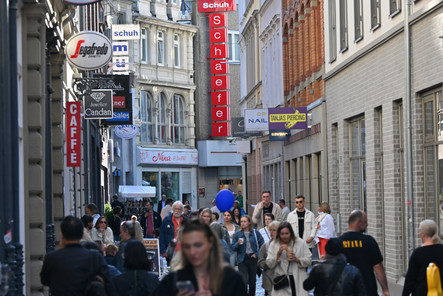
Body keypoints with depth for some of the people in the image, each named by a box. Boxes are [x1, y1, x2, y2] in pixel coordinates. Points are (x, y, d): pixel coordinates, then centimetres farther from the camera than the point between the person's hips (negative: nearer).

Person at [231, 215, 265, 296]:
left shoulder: (255, 233, 1)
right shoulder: (237, 234, 0)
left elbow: (262, 244, 5)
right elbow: (233, 248, -2)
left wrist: (257, 254, -5)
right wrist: (238, 243, -20)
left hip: (253, 258, 1)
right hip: (242, 259, -1)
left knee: (252, 280, 9)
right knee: (244, 280, -11)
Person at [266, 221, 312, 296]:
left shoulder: (300, 243, 5)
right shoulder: (273, 245, 6)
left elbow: (308, 261, 3)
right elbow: (269, 264, 0)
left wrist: (296, 259, -14)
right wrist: (278, 254, -14)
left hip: (298, 281, 0)